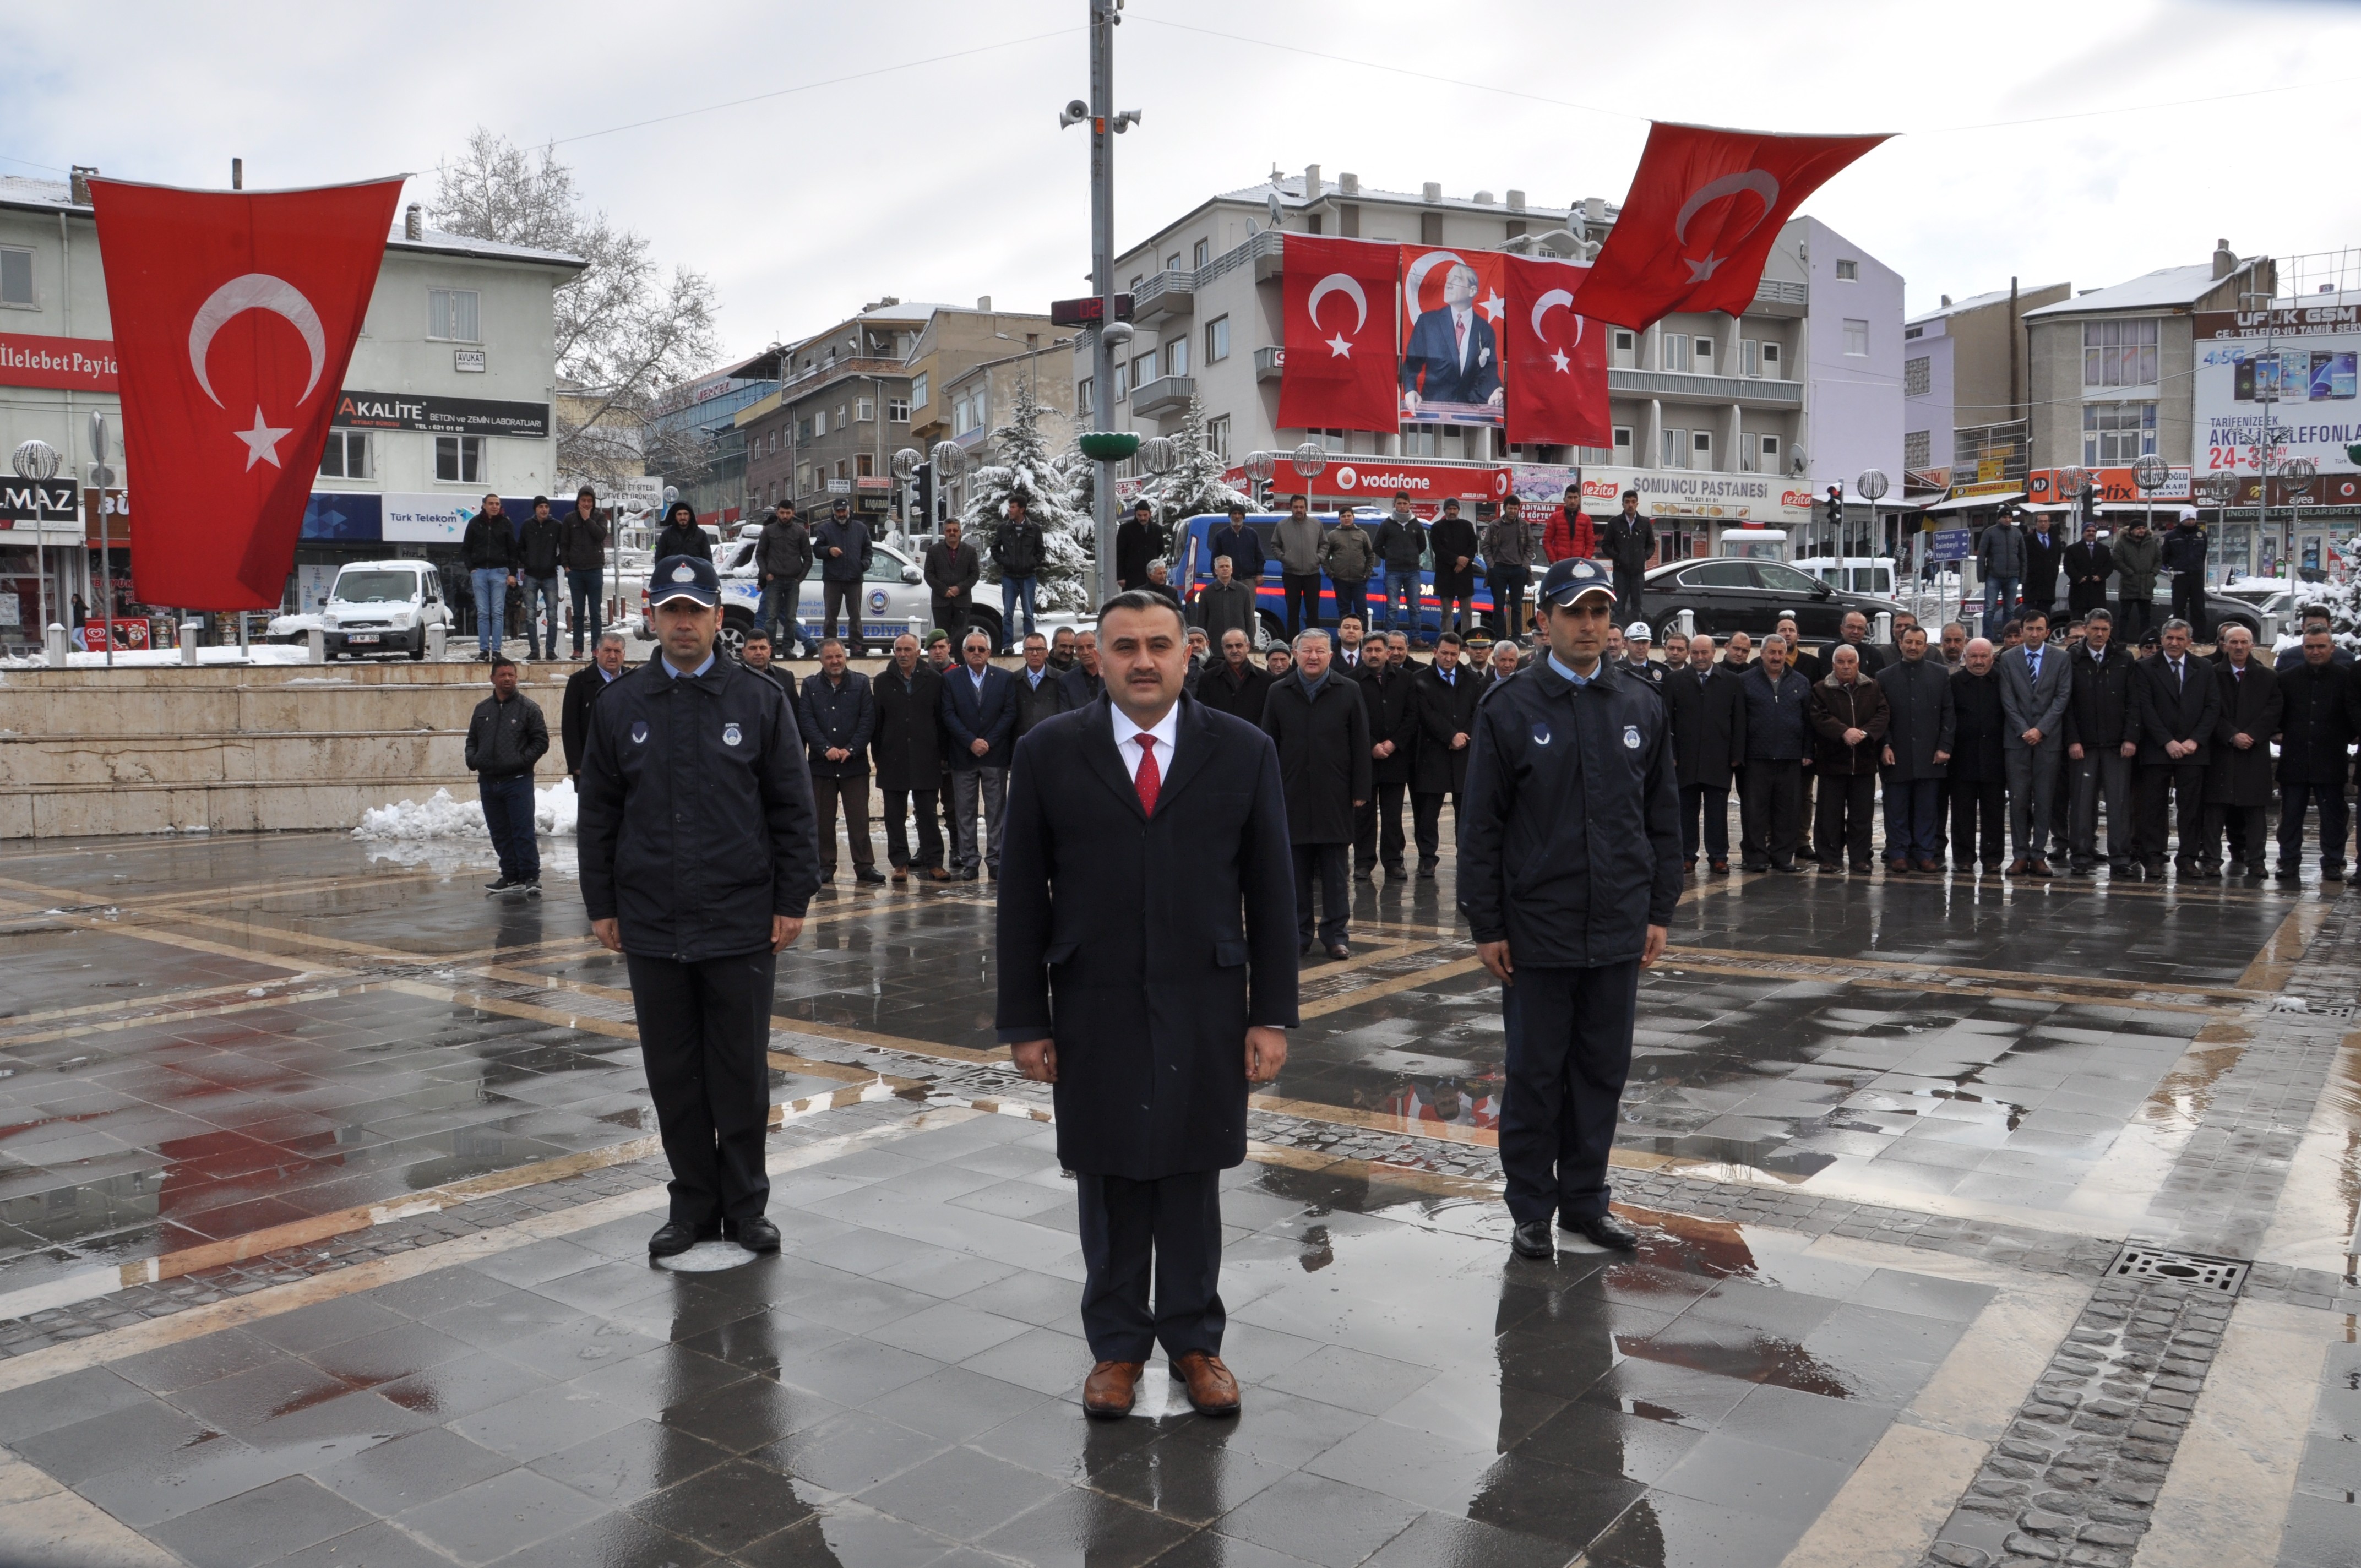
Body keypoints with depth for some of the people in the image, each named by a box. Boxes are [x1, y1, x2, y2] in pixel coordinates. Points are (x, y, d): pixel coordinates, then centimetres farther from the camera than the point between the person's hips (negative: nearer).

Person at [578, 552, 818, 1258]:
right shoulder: (619, 707, 6)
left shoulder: (760, 701, 1)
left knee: (741, 1073, 6)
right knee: (673, 1075, 10)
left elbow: (792, 809, 1)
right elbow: (598, 815, 9)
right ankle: (693, 1203, 23)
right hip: (651, 929, 2)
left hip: (741, 926, -2)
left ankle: (745, 1206, 20)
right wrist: (601, 906, 6)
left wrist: (793, 901, -3)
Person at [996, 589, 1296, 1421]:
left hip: (1205, 1009, 0)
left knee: (1192, 1181, 10)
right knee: (1108, 1183, 10)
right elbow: (1023, 898, 0)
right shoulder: (1049, 753, -1)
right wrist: (1025, 1021, -2)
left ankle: (1194, 1339, 29)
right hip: (1094, 1010, 0)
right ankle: (1117, 1344, 28)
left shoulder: (1243, 752, 0)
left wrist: (1272, 1013, -1)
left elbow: (1269, 892, 2)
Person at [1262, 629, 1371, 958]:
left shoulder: (1349, 692, 3)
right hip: (1292, 795, 1)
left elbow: (1360, 745, 2)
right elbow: (1268, 745, 7)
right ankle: (1298, 934, 13)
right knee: (1296, 872, 5)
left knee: (1334, 873, 4)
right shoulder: (1279, 694, 7)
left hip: (1335, 796, -1)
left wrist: (1360, 791, -2)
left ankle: (1334, 934, 11)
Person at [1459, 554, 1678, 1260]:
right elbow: (1481, 826, -4)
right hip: (1537, 929, -3)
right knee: (1535, 1075, 7)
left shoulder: (1642, 707, 6)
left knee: (1603, 1072, 12)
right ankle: (1532, 1209, 20)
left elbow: (1663, 817, 11)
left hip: (1619, 930, 3)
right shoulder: (1510, 710, -4)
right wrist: (1486, 925, -7)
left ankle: (1586, 1200, 27)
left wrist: (1660, 910, 6)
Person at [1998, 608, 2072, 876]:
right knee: (2018, 799, -1)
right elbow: (2008, 700, 2)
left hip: (2049, 739, 0)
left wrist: (2041, 729, -10)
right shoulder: (2008, 659, 7)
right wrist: (2024, 730, -8)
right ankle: (2021, 854, 4)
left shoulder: (2061, 658, 5)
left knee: (2044, 799, 1)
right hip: (2017, 739, 0)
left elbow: (2062, 697, -1)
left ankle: (2039, 856, 5)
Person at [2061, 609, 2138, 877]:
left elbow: (2133, 702, 5)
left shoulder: (2124, 659, 7)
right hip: (2083, 744, -1)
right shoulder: (2073, 661, 4)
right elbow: (2067, 705, 2)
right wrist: (2073, 740, -6)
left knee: (2119, 802, 0)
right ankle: (2082, 857, 6)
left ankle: (2120, 858, 4)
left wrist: (2131, 738, -4)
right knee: (2082, 802, 0)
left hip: (2117, 744, 1)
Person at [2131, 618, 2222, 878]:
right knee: (2152, 806, -1)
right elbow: (2144, 709, -4)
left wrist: (2195, 740, -7)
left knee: (2191, 806, 3)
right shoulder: (2146, 669, 3)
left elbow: (2213, 708, 5)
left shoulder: (2204, 670, 11)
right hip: (2156, 749, -2)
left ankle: (2188, 858, 8)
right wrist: (2167, 742, -11)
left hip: (2193, 749, 2)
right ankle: (2153, 859, 3)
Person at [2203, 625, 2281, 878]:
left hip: (2255, 752, 1)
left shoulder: (2268, 677, 8)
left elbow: (2272, 712, 1)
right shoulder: (2213, 674, 5)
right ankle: (2211, 859, 0)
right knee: (2216, 807, -2)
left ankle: (2255, 862, 4)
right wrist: (2232, 736, -12)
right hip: (2220, 752, -1)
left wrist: (2250, 736, -11)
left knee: (2254, 808, 1)